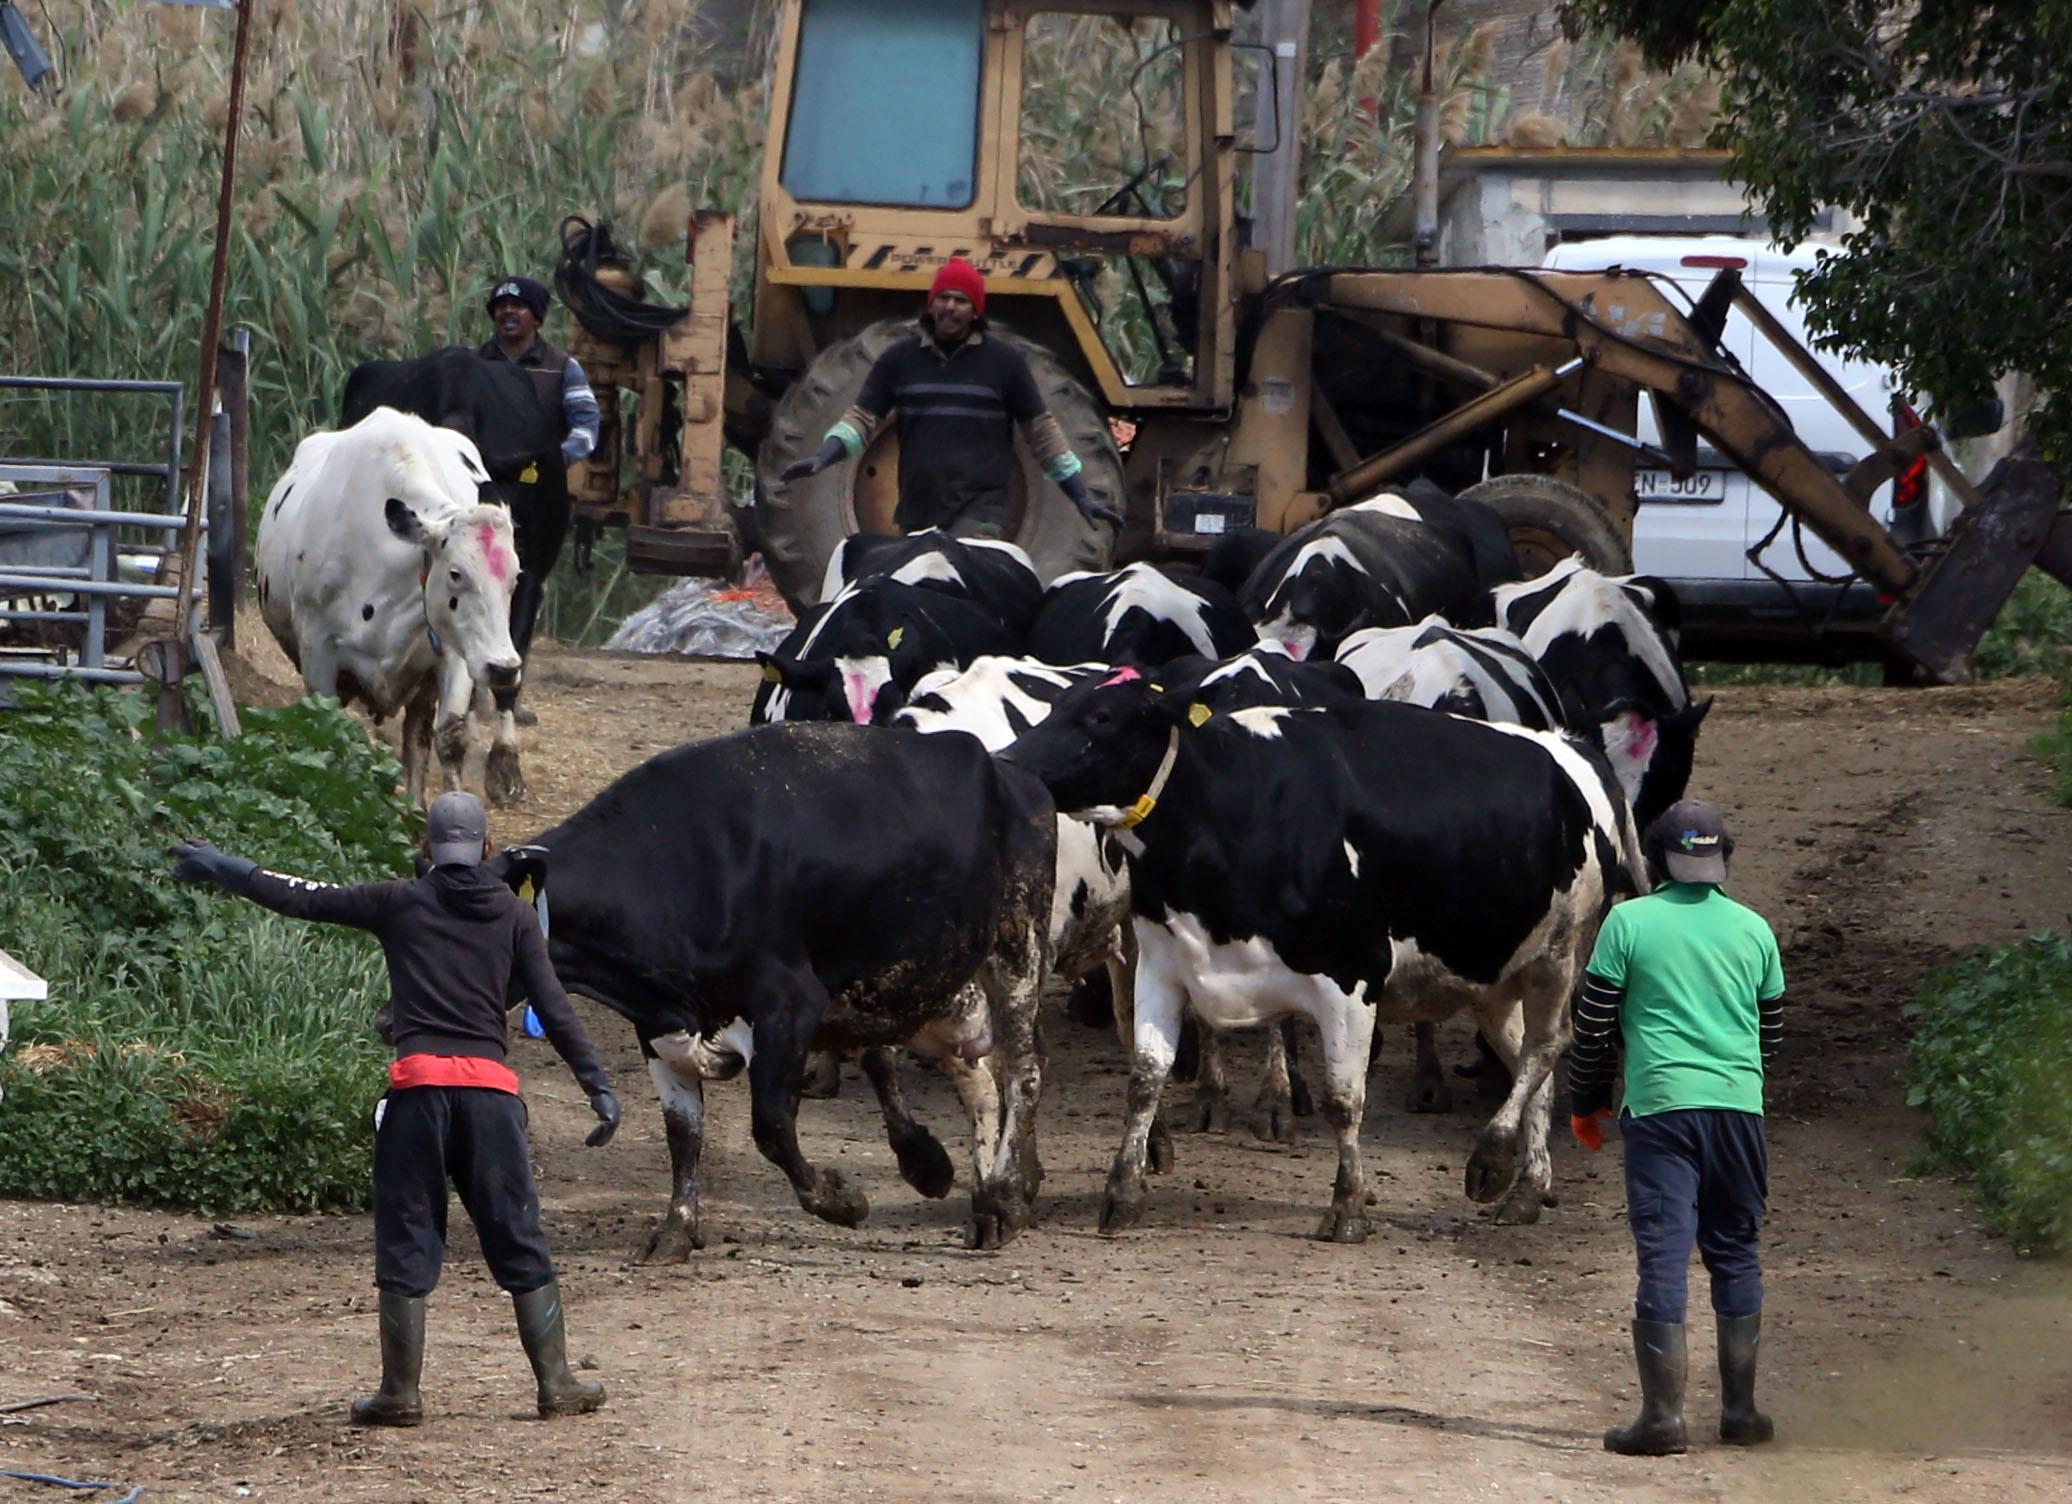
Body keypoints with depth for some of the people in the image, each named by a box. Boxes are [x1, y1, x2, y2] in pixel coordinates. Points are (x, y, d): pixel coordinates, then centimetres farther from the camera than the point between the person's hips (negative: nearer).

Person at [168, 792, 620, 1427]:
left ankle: (400, 1392, 5)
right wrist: (598, 1087, 9)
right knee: (520, 1243, 6)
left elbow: (301, 899, 11)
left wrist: (224, 870, 23)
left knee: (407, 1244, 5)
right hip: (491, 1086, 1)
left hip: (419, 1082, -1)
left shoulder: (399, 903, 7)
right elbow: (553, 1007, 6)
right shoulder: (514, 914, 10)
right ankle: (558, 1383, 6)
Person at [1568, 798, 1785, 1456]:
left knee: (1663, 1257, -4)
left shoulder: (1630, 922, -2)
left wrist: (1586, 1104, 15)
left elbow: (1594, 1026, 1)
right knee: (1737, 1255, 13)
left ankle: (1664, 1415, -8)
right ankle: (1740, 1409, 15)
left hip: (1660, 1107, -3)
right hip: (1740, 1107, 3)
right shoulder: (1753, 930, 7)